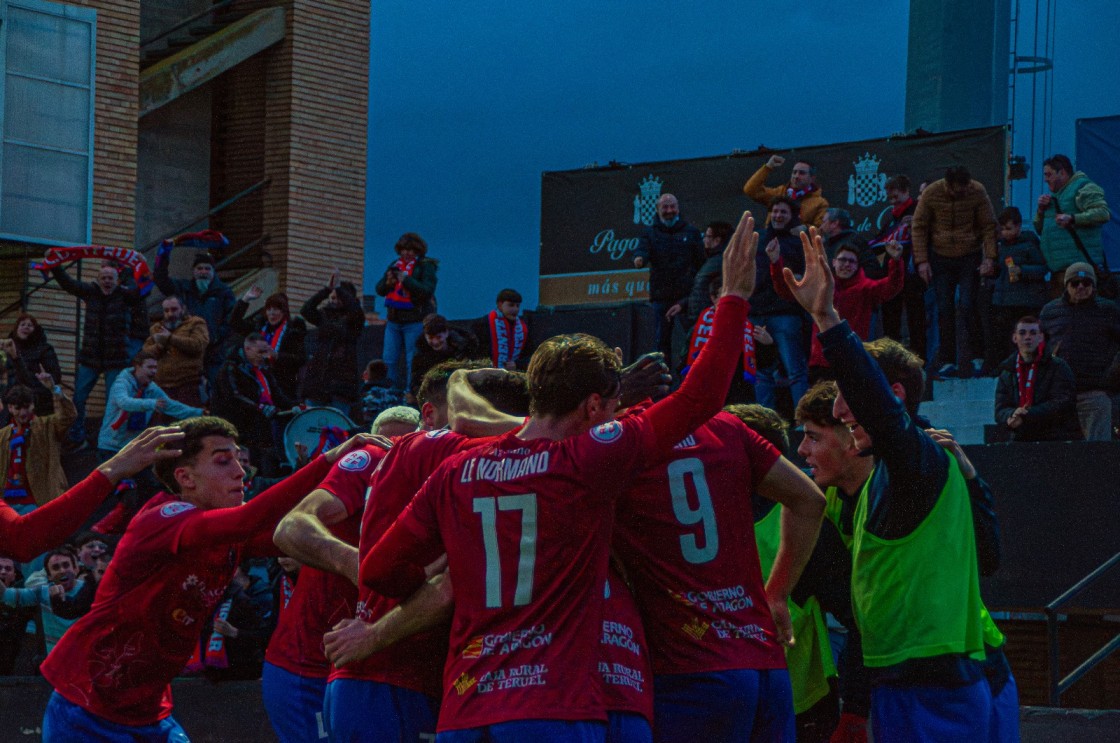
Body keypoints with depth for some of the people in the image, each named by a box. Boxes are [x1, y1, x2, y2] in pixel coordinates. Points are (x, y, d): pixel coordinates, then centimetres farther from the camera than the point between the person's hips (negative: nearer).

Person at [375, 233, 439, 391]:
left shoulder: (426, 266, -5)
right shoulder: (395, 265, 12)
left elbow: (427, 291, -17)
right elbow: (380, 290, 11)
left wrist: (406, 280, -24)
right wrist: (388, 282, -11)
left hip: (415, 322, -6)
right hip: (393, 320, 6)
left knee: (413, 362, -6)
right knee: (389, 360, 6)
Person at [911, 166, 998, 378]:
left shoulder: (977, 192, -11)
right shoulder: (931, 194, -10)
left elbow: (989, 226, -4)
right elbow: (918, 227, -2)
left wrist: (989, 257, -13)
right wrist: (922, 260, -7)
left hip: (970, 257, -1)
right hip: (941, 257, 1)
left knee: (966, 308, -8)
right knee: (944, 310, -1)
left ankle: (965, 364, -10)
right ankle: (948, 361, 6)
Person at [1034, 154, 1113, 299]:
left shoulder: (1083, 188, -4)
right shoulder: (1055, 195, 25)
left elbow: (1103, 213, -19)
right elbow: (1039, 229, 28)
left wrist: (1072, 218, -25)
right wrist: (1041, 209, 8)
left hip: (1079, 264, -10)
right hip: (1058, 267, 10)